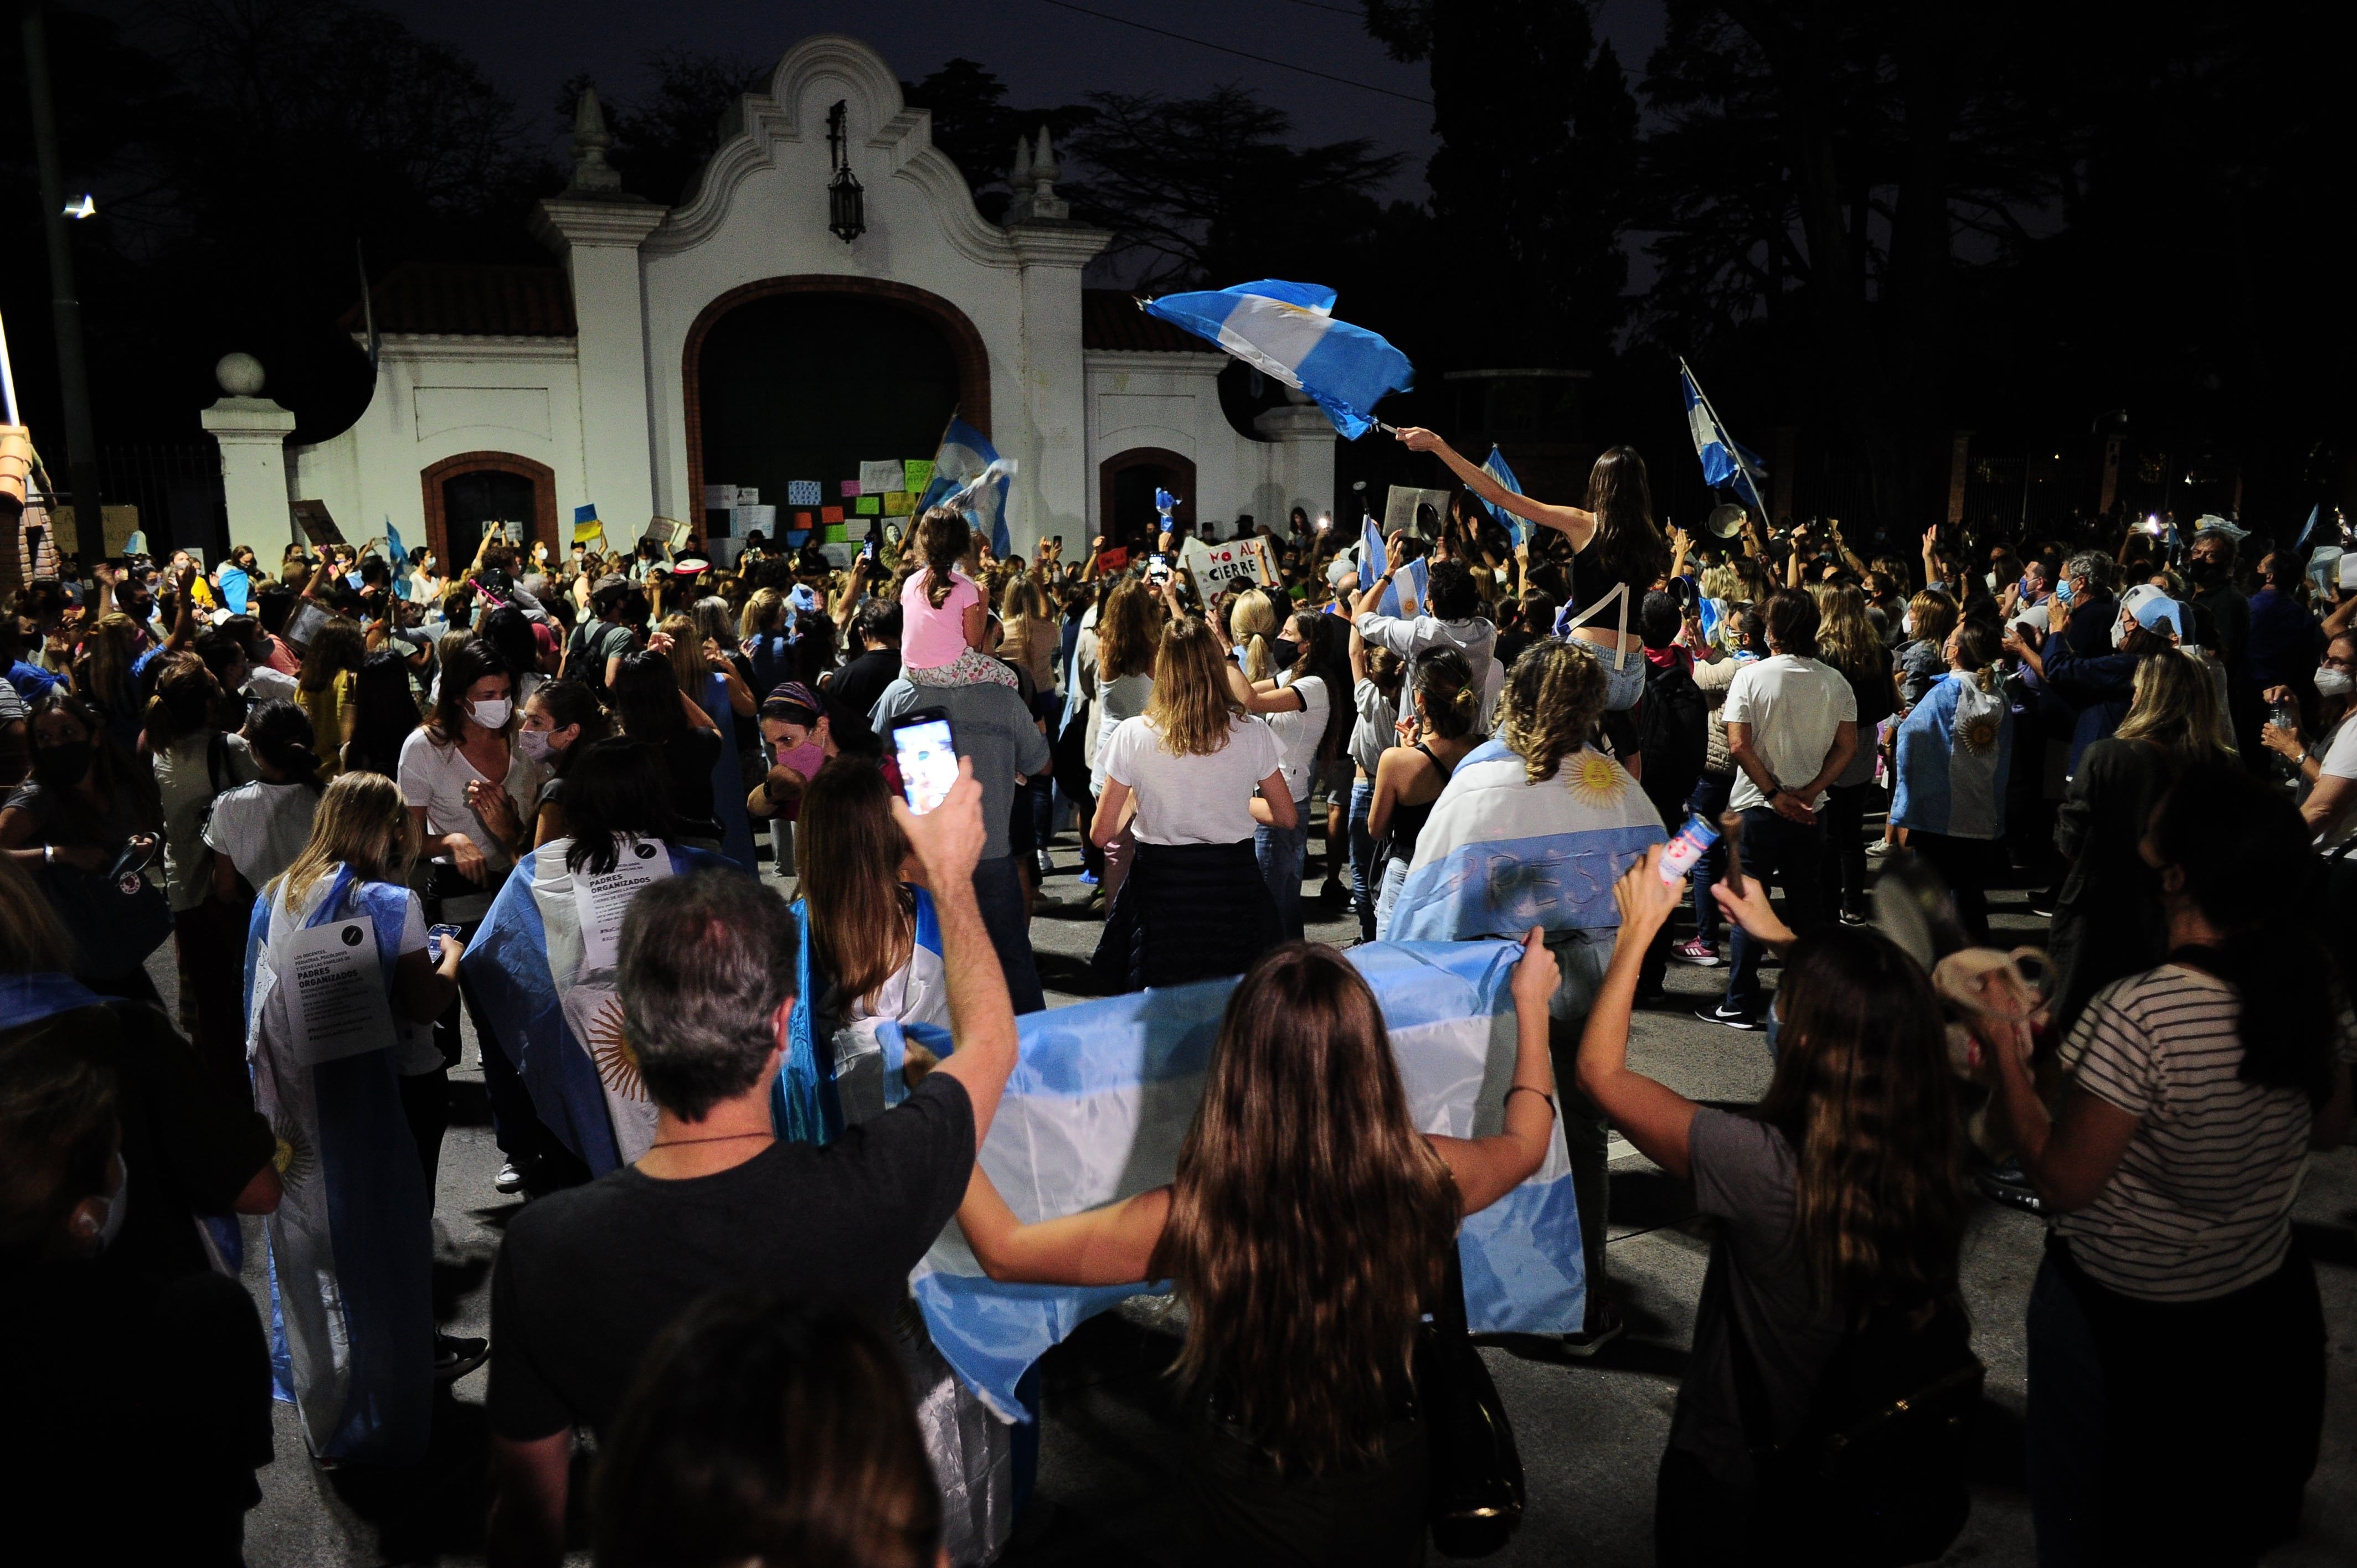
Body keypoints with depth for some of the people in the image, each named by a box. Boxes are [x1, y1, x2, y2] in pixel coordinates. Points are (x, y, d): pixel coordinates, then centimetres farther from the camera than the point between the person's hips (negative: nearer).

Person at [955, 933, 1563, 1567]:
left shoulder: (1197, 1219, -34)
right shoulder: (1423, 1180, -25)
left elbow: (1003, 1250, -18)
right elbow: (1525, 1145, 1)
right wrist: (1532, 1004, 14)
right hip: (1390, 1501, 3)